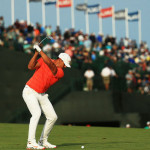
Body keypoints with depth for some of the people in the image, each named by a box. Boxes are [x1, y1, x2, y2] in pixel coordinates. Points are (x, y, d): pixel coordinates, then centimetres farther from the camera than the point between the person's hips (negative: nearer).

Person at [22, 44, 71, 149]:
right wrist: (36, 53, -25)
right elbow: (30, 67, -16)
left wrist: (40, 51, -25)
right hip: (30, 92, -5)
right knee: (37, 113, -24)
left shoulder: (60, 73, -6)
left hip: (42, 95, 5)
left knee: (53, 117, 2)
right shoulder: (43, 60, -5)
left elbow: (50, 64, -23)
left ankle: (43, 141, 17)